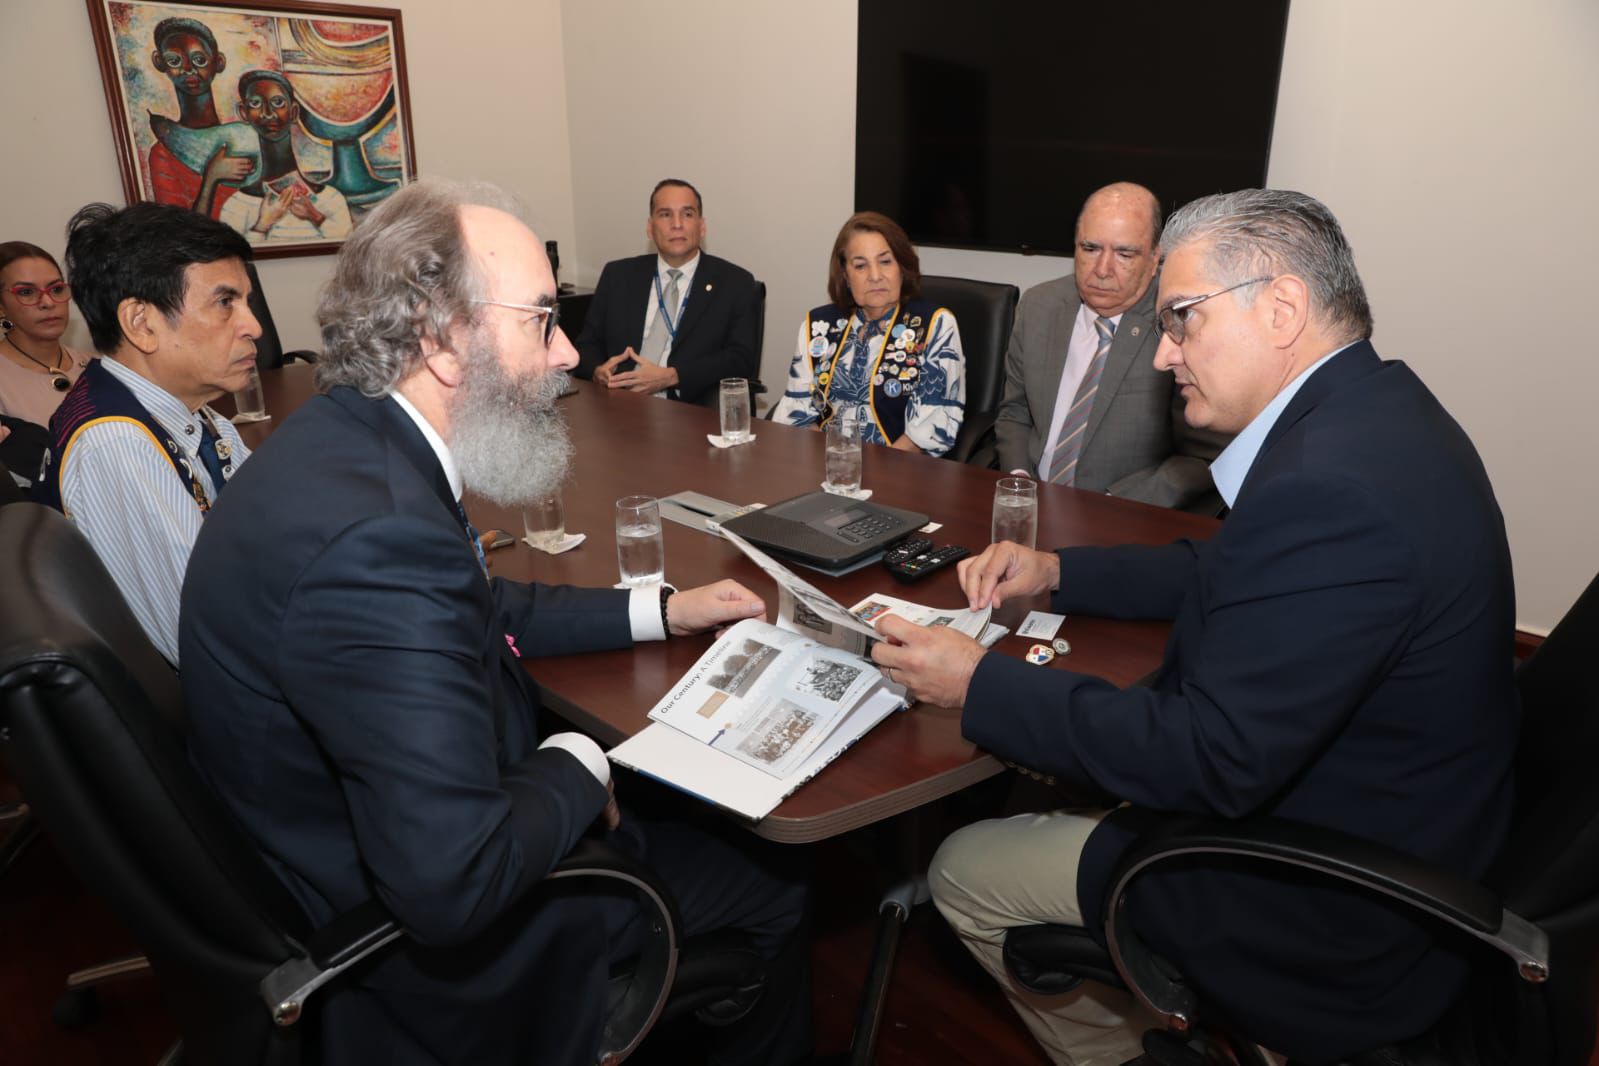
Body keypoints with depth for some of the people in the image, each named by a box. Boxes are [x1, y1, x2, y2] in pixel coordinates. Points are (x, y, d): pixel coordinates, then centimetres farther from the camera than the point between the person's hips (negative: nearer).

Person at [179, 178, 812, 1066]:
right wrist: (580, 767, -18)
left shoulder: (343, 438, -5)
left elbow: (472, 610, 10)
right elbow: (455, 884, -37)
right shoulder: (377, 535, -36)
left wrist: (661, 610, 8)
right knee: (779, 879, 7)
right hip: (427, 944, -8)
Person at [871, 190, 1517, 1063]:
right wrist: (1057, 571, 3)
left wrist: (979, 685, -22)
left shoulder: (1331, 485, -33)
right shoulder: (1369, 414, -1)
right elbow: (1229, 573, 11)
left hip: (1334, 914, -9)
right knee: (1040, 791, 22)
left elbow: (1212, 760, -30)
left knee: (963, 873, 3)